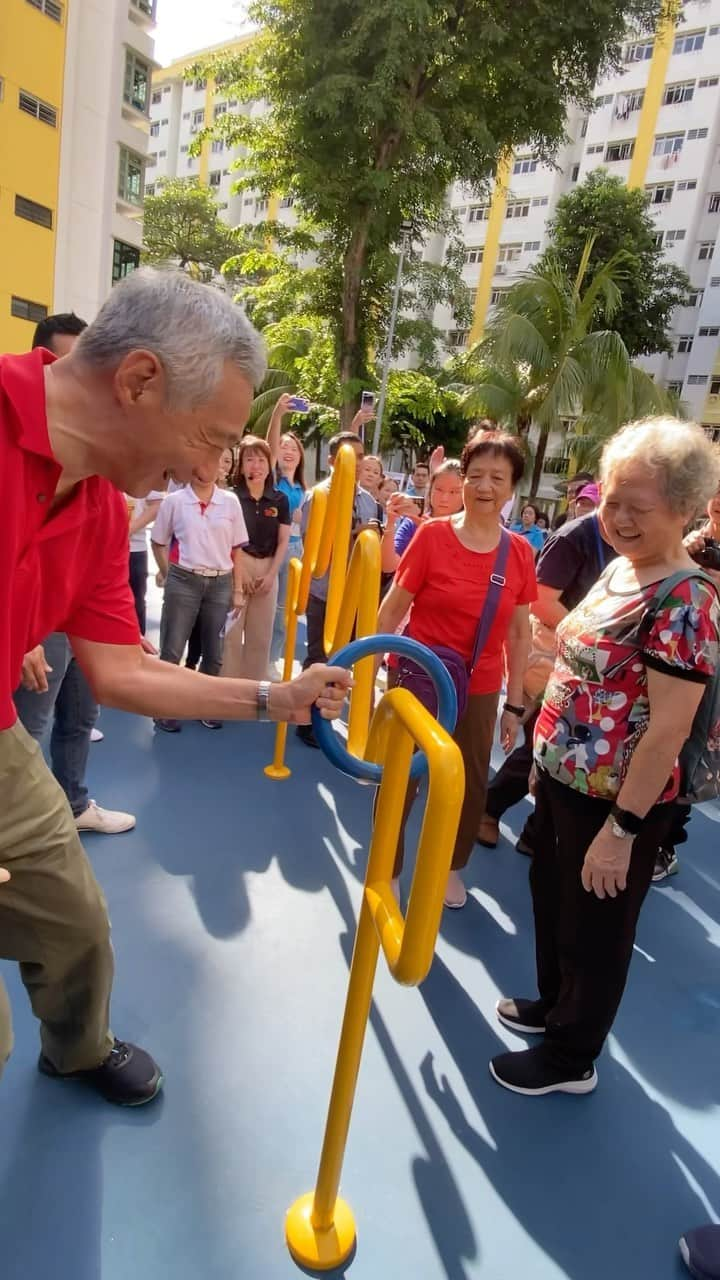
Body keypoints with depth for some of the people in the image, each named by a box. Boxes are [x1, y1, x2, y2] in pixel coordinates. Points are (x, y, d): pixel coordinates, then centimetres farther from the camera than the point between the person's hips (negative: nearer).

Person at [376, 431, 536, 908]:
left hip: (479, 690, 3)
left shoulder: (520, 552, -4)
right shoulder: (432, 535, -11)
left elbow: (520, 632, 3)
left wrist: (515, 702, 4)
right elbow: (393, 608, -6)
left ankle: (452, 867, 42)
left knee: (472, 785, 16)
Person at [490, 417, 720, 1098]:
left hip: (613, 801, -9)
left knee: (595, 929, 13)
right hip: (564, 779, 9)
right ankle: (554, 1004, 52)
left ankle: (572, 1058, 37)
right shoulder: (618, 569, 4)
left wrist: (622, 828, -22)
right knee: (551, 897, 26)